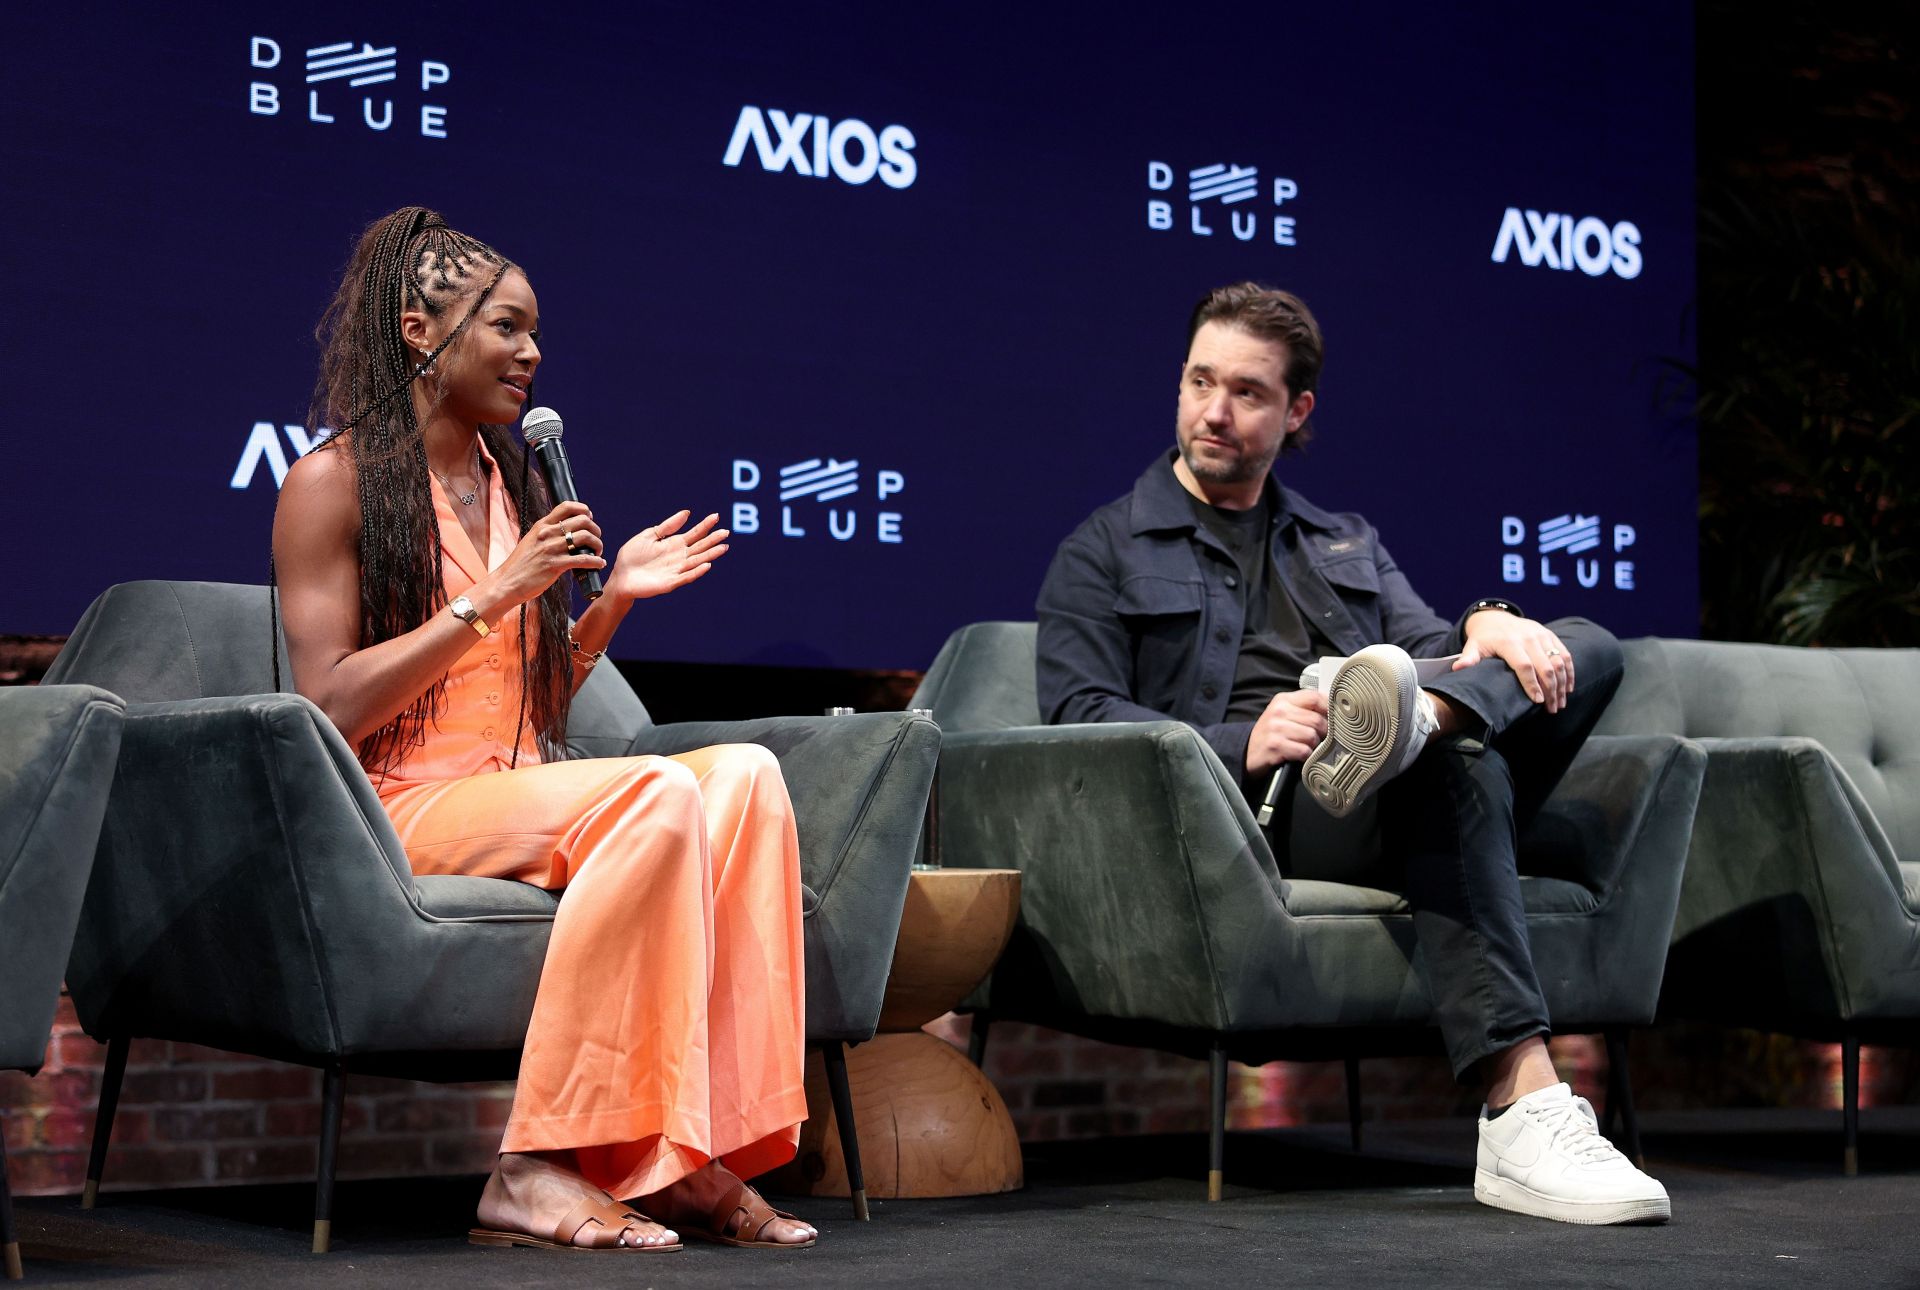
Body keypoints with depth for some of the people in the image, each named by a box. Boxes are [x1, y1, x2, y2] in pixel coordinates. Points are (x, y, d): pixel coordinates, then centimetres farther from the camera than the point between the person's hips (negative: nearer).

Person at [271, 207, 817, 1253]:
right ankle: (533, 1171, -31)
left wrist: (612, 599, 6)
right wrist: (492, 598, -15)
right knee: (654, 793, -32)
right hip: (400, 811, -7)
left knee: (744, 772, -22)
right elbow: (332, 711, -11)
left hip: (516, 793, 7)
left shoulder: (511, 482, 19)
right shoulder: (334, 481, -2)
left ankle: (690, 1152, -30)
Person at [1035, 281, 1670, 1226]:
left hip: (1399, 813, 5)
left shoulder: (1347, 545, 33)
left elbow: (1425, 642, 17)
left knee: (1588, 648, -14)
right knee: (1455, 760, -36)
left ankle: (1412, 723, -48)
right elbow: (1077, 716, 0)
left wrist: (1487, 625, -10)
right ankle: (1524, 1112, -51)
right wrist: (1243, 744, -18)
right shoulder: (1103, 554, 16)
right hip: (1248, 817, -5)